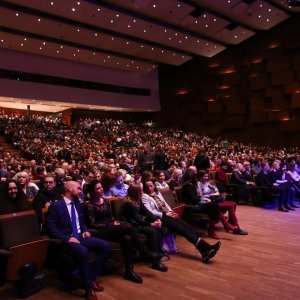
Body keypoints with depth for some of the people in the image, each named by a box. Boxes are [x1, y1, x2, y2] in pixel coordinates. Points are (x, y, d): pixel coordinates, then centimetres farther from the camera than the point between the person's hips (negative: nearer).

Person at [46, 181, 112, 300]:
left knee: (106, 246, -13)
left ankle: (92, 278, -3)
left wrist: (85, 230, 5)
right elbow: (51, 228, -13)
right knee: (83, 251, -38)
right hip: (67, 239, -7)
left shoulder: (77, 203, 15)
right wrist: (67, 238, -21)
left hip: (81, 236, 7)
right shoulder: (56, 206, -7)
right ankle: (88, 287, -20)